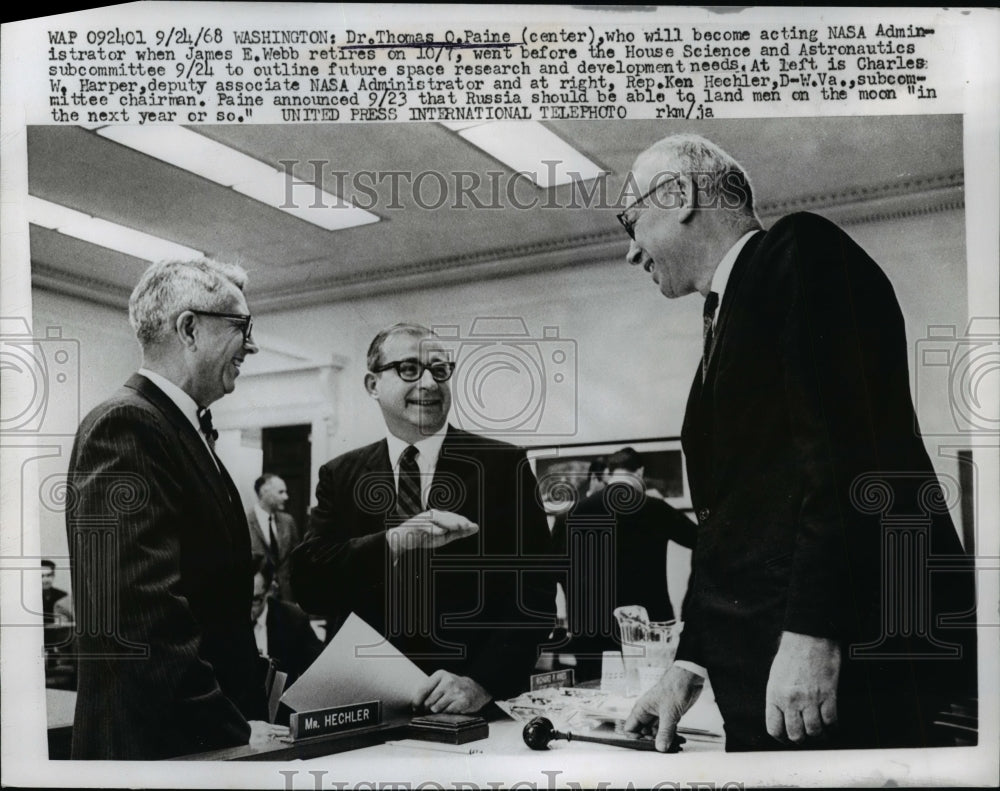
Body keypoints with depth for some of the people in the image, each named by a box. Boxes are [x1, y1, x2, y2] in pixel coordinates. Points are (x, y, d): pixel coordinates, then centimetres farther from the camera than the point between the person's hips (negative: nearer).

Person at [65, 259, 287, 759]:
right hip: (155, 738, -9)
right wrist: (231, 730, -20)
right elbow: (139, 614, -24)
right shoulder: (124, 425, -16)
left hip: (214, 735, 9)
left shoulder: (188, 432, 13)